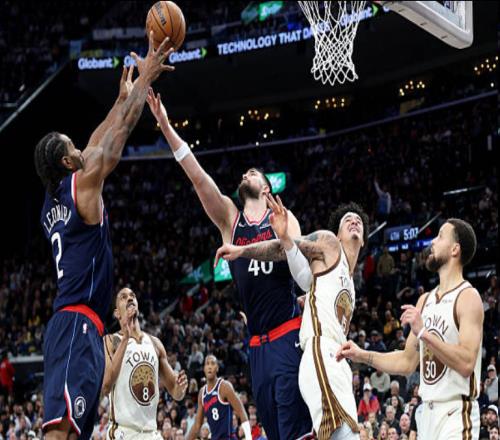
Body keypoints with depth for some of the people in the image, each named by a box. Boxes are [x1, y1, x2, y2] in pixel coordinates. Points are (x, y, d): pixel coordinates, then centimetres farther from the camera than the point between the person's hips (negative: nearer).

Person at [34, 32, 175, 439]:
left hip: (69, 325, 10)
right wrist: (147, 76, 10)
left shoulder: (52, 202, 19)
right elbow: (120, 132, 2)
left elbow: (97, 145, 32)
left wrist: (123, 97, 39)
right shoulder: (83, 185, -3)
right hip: (79, 324, -10)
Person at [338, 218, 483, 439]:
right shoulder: (425, 300, 15)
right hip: (428, 411, 9)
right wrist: (362, 356, 12)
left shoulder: (467, 297, -11)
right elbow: (407, 362, 20)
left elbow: (466, 363, -22)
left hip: (456, 414, -9)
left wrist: (424, 333, -26)